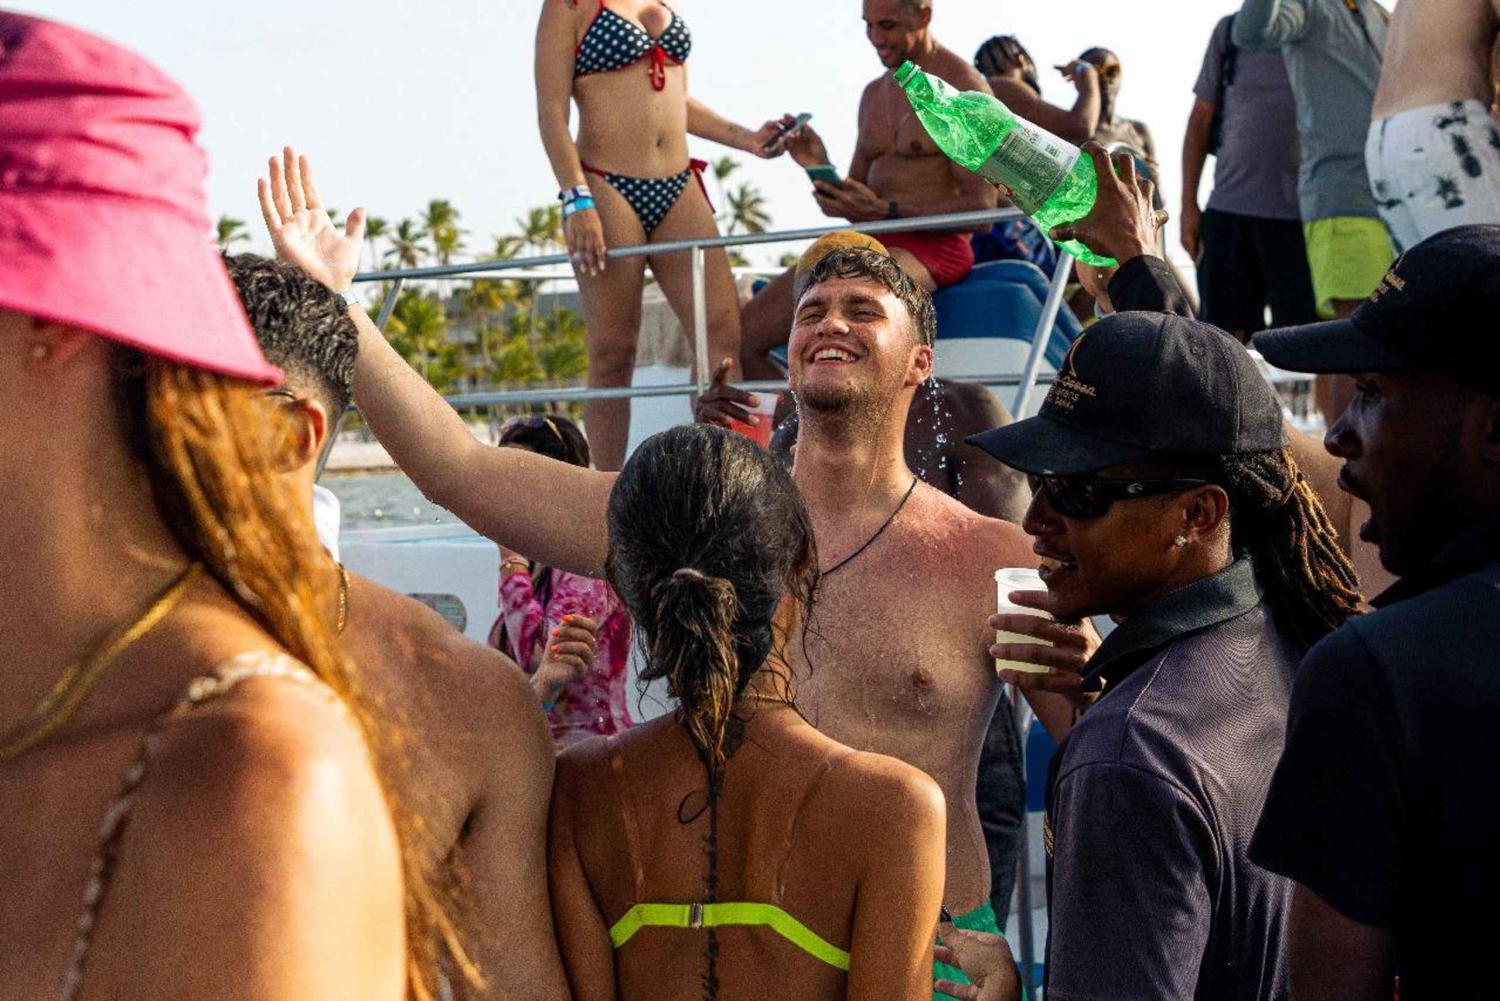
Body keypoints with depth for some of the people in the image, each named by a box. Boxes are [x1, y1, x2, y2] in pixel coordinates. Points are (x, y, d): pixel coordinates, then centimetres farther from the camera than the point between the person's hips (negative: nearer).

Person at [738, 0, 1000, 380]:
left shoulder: (962, 88, -4)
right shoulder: (874, 94, 20)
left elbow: (981, 207, -13)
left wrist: (884, 211, -20)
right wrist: (821, 169, 2)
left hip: (932, 246, -8)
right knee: (742, 335, -5)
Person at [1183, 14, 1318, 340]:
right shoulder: (1230, 31, 9)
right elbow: (1200, 121, 12)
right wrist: (1188, 205, 5)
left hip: (1300, 213, -1)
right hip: (1229, 210, 1)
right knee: (1227, 333, 1)